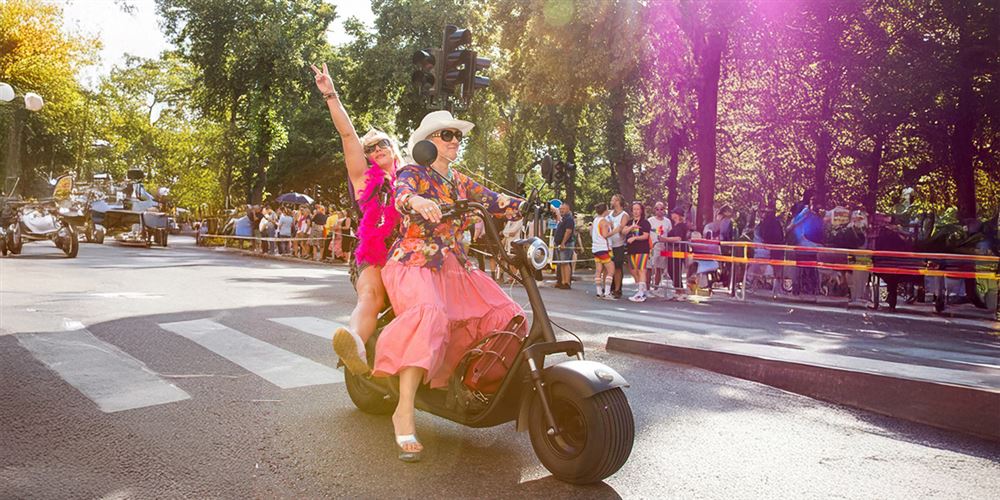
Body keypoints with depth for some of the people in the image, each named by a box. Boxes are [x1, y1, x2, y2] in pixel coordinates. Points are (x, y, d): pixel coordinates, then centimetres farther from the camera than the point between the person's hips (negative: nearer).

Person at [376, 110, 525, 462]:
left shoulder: (462, 183, 20)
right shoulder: (413, 174, 0)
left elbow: (494, 201, 9)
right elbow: (400, 194, -23)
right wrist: (416, 200, -46)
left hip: (455, 266, 6)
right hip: (415, 264, -6)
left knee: (505, 315, -11)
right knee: (429, 315, -35)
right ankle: (404, 413, -35)